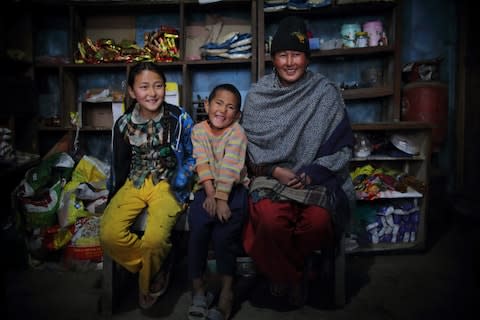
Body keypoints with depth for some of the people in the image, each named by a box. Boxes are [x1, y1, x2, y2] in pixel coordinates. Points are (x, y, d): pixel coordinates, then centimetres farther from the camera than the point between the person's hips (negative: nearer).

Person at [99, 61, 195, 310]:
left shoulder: (179, 118, -6)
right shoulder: (123, 123, 2)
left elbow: (192, 156, 2)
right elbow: (119, 164, 12)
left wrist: (181, 181, -13)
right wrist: (113, 198, 16)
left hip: (167, 183, -3)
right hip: (134, 183, 4)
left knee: (154, 239, -27)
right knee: (109, 234, -21)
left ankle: (148, 284, 10)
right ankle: (157, 268, 4)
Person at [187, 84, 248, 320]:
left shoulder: (237, 132, -5)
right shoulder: (198, 130, 3)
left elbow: (229, 167, -17)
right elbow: (202, 164, -8)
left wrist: (222, 199, -25)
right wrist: (210, 194, -19)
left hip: (233, 188, -2)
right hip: (206, 189, 2)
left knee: (224, 233, -21)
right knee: (198, 228, -20)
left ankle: (227, 290, -4)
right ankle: (198, 288, -4)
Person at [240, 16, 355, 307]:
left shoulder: (327, 93, 1)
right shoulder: (258, 95, 3)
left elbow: (342, 146, 2)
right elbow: (250, 145, 5)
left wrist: (313, 173, -13)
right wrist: (276, 170, -11)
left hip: (317, 177, 0)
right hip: (270, 175, 0)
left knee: (318, 220, -29)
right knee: (270, 218, -30)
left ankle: (286, 273, 8)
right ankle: (294, 276, 6)